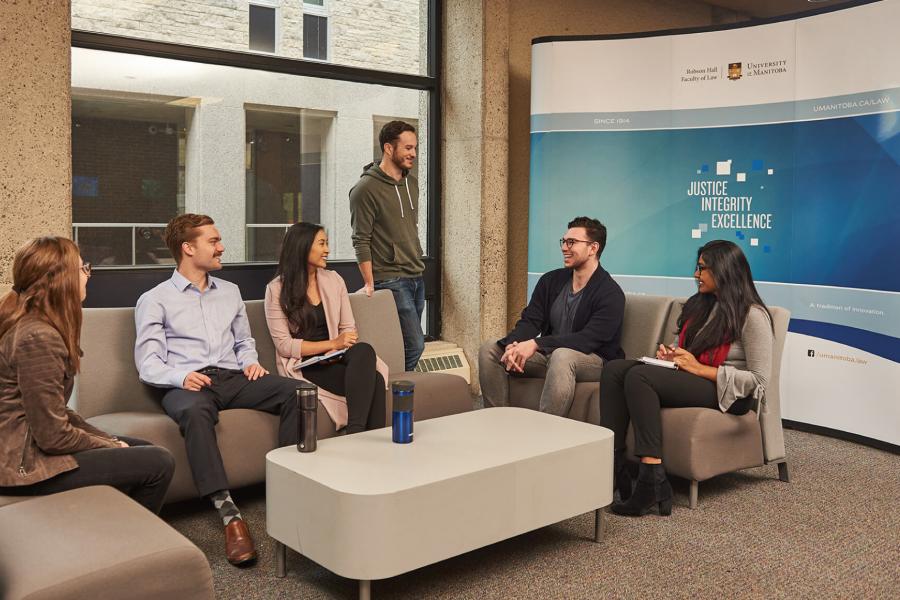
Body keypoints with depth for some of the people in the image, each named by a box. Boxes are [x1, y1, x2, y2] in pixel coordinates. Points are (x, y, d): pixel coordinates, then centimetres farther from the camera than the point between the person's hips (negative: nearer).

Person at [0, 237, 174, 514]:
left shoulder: (31, 324, 8)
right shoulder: (38, 337, -23)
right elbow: (54, 436, -22)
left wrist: (108, 439, 4)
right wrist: (111, 446, -7)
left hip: (30, 445, 10)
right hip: (26, 466, -10)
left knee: (143, 449, 16)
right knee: (159, 463, -10)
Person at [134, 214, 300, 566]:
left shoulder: (230, 292, 24)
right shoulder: (155, 300, 8)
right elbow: (148, 362, -1)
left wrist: (250, 361, 5)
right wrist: (181, 376, -21)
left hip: (232, 378, 5)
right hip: (186, 384, -4)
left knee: (295, 391, -24)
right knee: (194, 410, -41)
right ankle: (229, 514, -43)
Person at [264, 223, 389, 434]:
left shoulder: (334, 280, 13)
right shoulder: (277, 289, 0)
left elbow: (348, 329, 11)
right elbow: (283, 345, -6)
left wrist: (338, 351, -12)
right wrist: (332, 344, -15)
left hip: (334, 360, 4)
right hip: (304, 366, -4)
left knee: (364, 350, -34)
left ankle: (355, 432, -34)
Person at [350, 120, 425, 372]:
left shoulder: (411, 183, 13)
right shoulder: (366, 188, -10)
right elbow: (361, 242, -12)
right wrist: (370, 285, -14)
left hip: (416, 278, 8)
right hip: (391, 281, -8)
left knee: (410, 344, 8)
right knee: (415, 345, -10)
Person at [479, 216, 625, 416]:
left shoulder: (611, 294, -13)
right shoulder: (551, 280, 7)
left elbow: (588, 340, -24)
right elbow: (529, 321, -1)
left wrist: (536, 344, -33)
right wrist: (514, 345, -25)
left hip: (594, 360, -6)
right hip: (548, 355, 6)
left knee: (561, 356, -40)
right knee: (490, 349, -9)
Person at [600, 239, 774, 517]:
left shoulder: (752, 315, -7)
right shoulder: (699, 304, 17)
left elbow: (758, 380, -12)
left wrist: (698, 368, -16)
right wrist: (671, 354, 3)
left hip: (728, 394, -8)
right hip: (687, 380, 8)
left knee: (639, 376, -30)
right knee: (615, 369, -16)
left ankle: (653, 481, -32)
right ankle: (614, 466, -25)